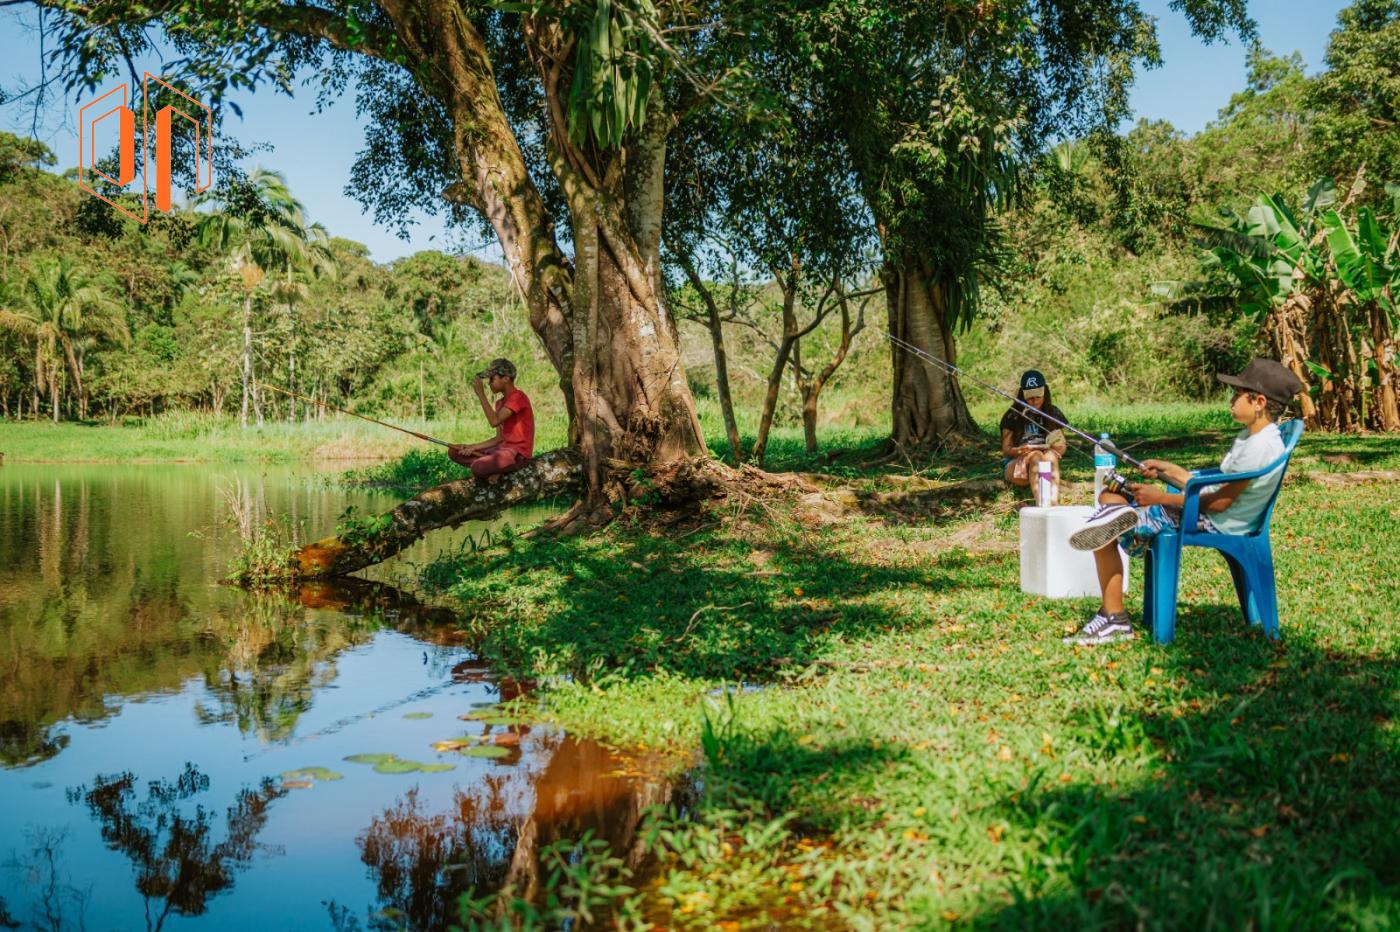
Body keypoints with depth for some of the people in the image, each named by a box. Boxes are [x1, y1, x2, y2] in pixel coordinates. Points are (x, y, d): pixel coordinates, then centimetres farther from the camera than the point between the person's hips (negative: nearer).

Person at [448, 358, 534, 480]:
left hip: (518, 453, -9)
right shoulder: (500, 403, 17)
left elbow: (494, 421, -23)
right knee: (453, 452, 6)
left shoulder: (518, 397, -12)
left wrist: (481, 394, -17)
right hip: (503, 448, 9)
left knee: (478, 467, -33)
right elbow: (499, 438, 14)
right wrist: (473, 447, 2)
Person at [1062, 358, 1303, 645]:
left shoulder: (1261, 446, -20)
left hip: (1215, 524, -11)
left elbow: (1220, 501, -22)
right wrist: (1170, 471, 9)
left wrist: (1162, 498, -17)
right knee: (1109, 497, 7)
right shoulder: (1249, 436, 13)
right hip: (1205, 514, 11)